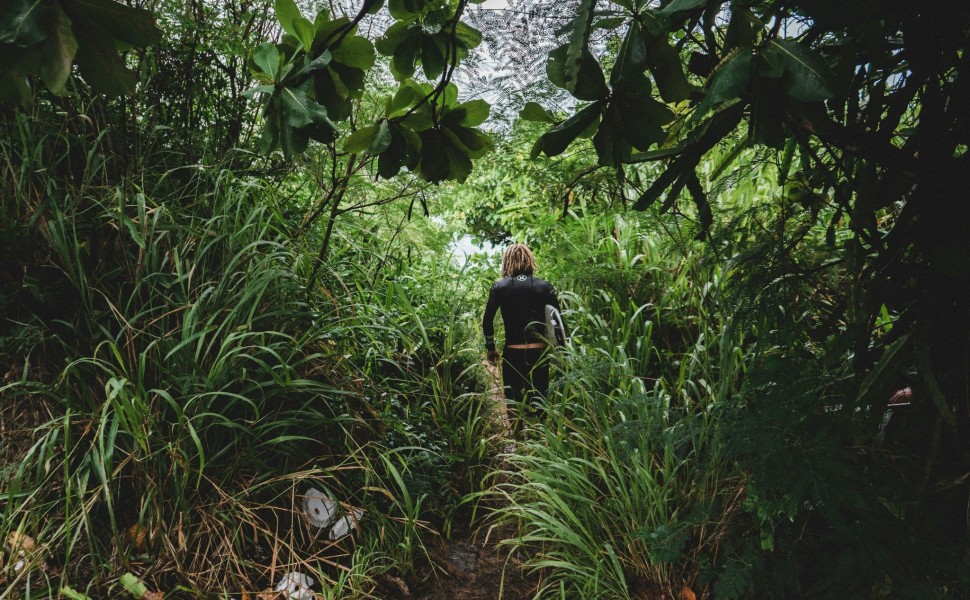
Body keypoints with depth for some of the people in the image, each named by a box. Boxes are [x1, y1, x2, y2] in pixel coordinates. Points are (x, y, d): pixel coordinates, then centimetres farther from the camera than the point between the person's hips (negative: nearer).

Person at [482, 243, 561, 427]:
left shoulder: (499, 287, -2)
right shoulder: (545, 286, 0)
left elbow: (487, 320, -3)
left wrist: (491, 348, 9)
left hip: (512, 352, -1)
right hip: (539, 351, 1)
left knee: (512, 398, 12)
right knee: (538, 399, 10)